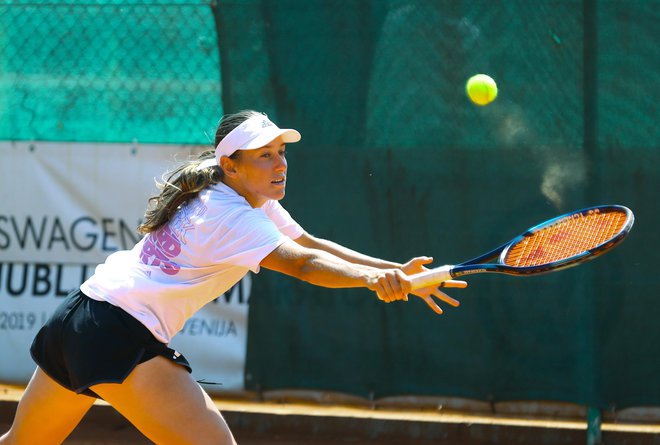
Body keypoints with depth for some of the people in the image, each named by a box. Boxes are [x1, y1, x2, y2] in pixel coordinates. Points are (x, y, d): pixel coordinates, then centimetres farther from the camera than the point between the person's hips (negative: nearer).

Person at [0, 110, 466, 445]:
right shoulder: (233, 217, -16)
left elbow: (310, 243, 15)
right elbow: (302, 264, -30)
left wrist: (396, 270, 4)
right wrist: (371, 277, -46)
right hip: (123, 336, -10)